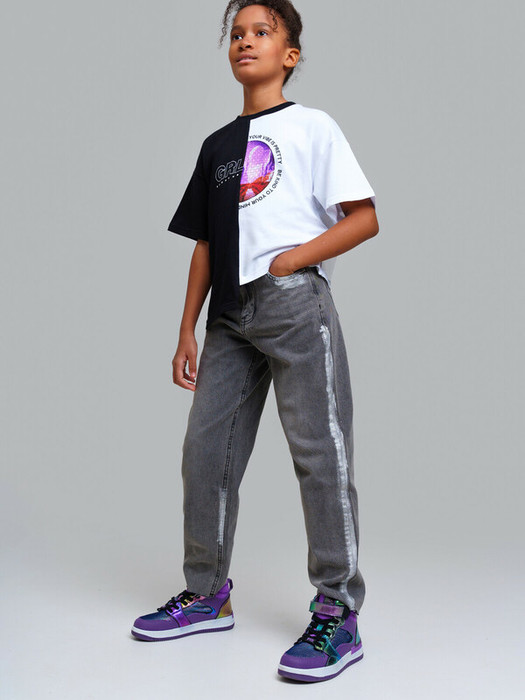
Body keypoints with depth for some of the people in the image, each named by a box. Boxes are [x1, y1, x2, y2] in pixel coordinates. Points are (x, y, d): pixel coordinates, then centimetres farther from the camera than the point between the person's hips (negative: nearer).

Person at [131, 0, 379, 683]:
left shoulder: (312, 126, 5)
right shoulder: (218, 145, 21)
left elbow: (365, 218, -1)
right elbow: (205, 244, 19)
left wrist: (292, 259, -12)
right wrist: (187, 332, 13)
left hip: (295, 304, -6)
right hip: (229, 314, 6)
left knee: (319, 453, -7)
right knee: (205, 451, 5)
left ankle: (338, 615, 1)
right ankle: (208, 596, 20)